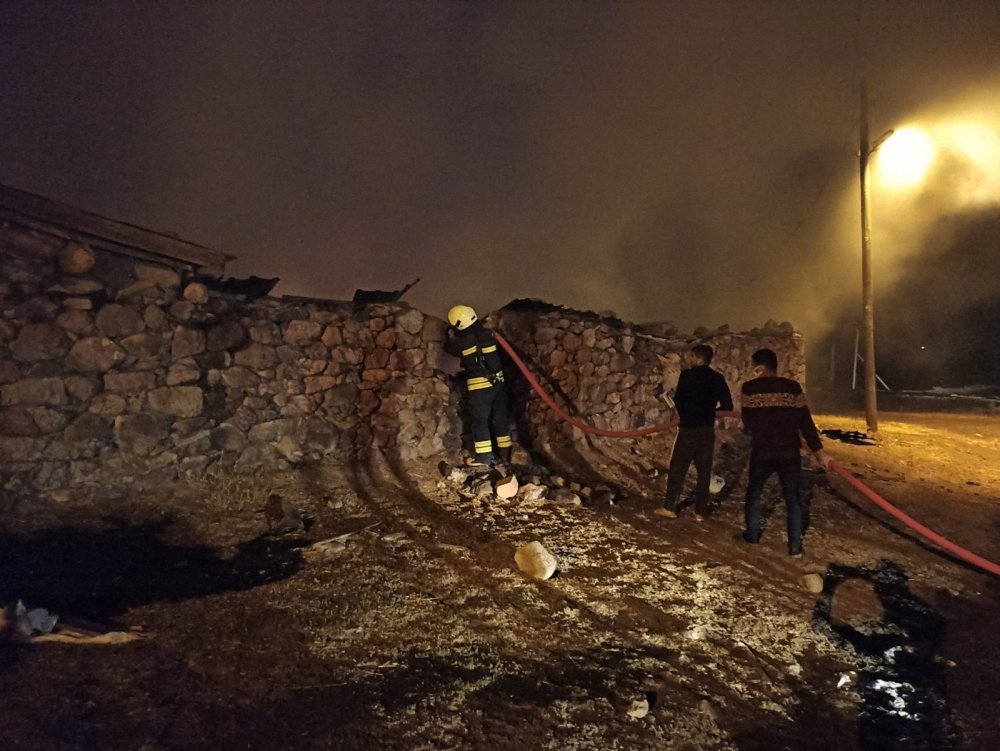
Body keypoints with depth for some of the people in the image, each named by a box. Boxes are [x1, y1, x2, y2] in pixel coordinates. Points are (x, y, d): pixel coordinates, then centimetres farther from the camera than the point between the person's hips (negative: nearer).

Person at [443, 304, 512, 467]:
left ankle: (483, 457, -1)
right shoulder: (487, 333, -1)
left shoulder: (463, 342, -12)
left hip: (480, 386, -5)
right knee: (499, 418, 12)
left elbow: (448, 347, 9)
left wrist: (451, 335, 28)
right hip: (498, 382, 5)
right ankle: (504, 454, 20)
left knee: (479, 420, 1)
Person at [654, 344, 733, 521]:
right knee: (704, 471, 9)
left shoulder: (687, 374, -8)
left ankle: (670, 508, 9)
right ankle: (700, 512, 12)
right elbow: (728, 406, 1)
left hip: (688, 428, -4)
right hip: (707, 429, 4)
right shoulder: (718, 378, 4)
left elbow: (678, 399, -9)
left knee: (677, 468, 6)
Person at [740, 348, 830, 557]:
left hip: (762, 451, -1)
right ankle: (795, 546, 10)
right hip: (789, 451, 1)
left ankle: (752, 534, 30)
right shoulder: (793, 387, -1)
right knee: (792, 497, 11)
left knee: (754, 492, 20)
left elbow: (747, 422, 2)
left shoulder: (749, 388, -4)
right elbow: (805, 422, -4)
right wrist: (818, 451, -1)